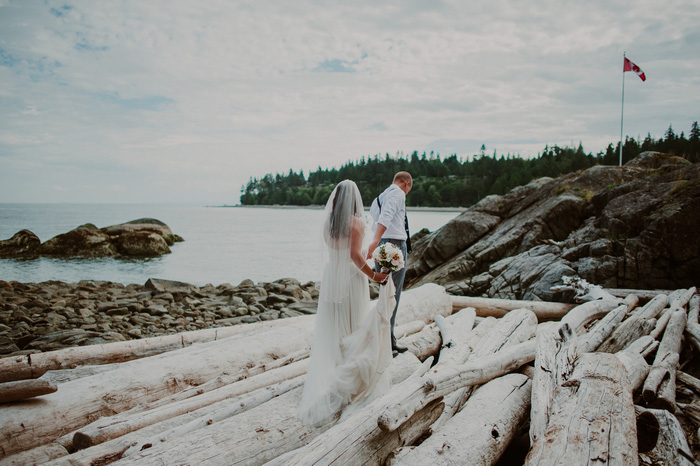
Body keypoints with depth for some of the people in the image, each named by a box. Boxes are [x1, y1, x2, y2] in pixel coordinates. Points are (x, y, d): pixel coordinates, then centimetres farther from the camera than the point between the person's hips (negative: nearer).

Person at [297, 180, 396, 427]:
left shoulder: (327, 221, 2)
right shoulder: (356, 222, -14)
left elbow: (325, 251, 6)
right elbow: (355, 255, -17)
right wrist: (373, 275, -11)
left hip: (331, 276, 5)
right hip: (352, 278, -5)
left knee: (331, 328, 14)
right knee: (354, 328, 7)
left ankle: (328, 372, 20)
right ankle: (352, 375, 12)